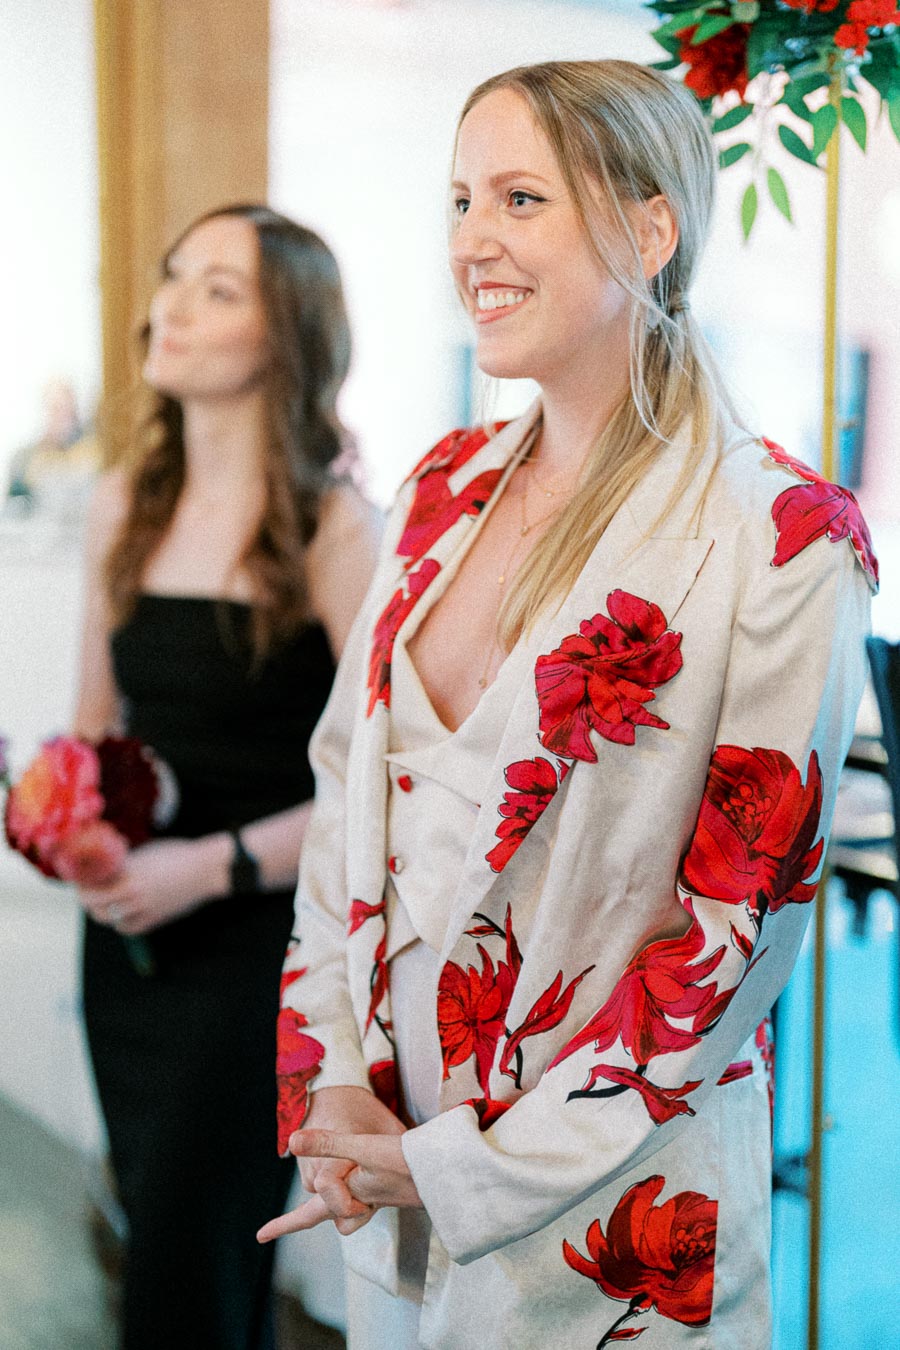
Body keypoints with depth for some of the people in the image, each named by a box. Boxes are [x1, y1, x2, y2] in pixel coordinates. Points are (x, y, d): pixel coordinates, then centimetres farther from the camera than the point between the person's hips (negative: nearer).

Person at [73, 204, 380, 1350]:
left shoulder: (331, 528, -11)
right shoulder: (124, 507, 8)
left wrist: (214, 866, -19)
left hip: (257, 938, -6)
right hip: (127, 931, 6)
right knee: (165, 1245, 16)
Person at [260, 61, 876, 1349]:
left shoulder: (783, 540, -16)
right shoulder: (447, 488, 2)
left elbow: (744, 918, -16)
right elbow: (345, 782, 6)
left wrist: (470, 1168, -13)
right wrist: (330, 1083, -4)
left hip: (611, 1199, -5)